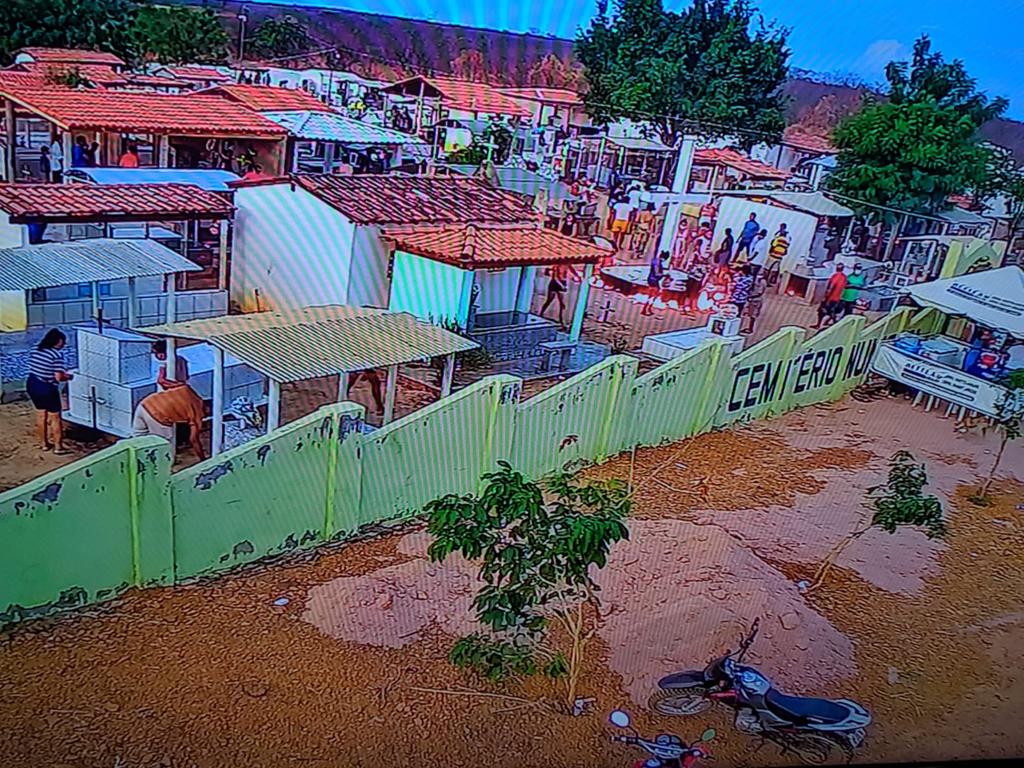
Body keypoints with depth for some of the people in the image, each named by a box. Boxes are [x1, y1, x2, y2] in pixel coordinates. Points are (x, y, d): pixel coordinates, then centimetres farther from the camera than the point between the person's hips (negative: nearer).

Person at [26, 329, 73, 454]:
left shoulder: (35, 349, 4)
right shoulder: (57, 354, -18)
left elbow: (37, 368, 14)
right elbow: (58, 377, -22)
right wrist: (68, 377, 0)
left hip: (31, 385, 7)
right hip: (46, 388, -7)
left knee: (40, 414, 23)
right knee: (55, 417, 9)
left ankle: (44, 443, 35)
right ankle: (58, 447, 17)